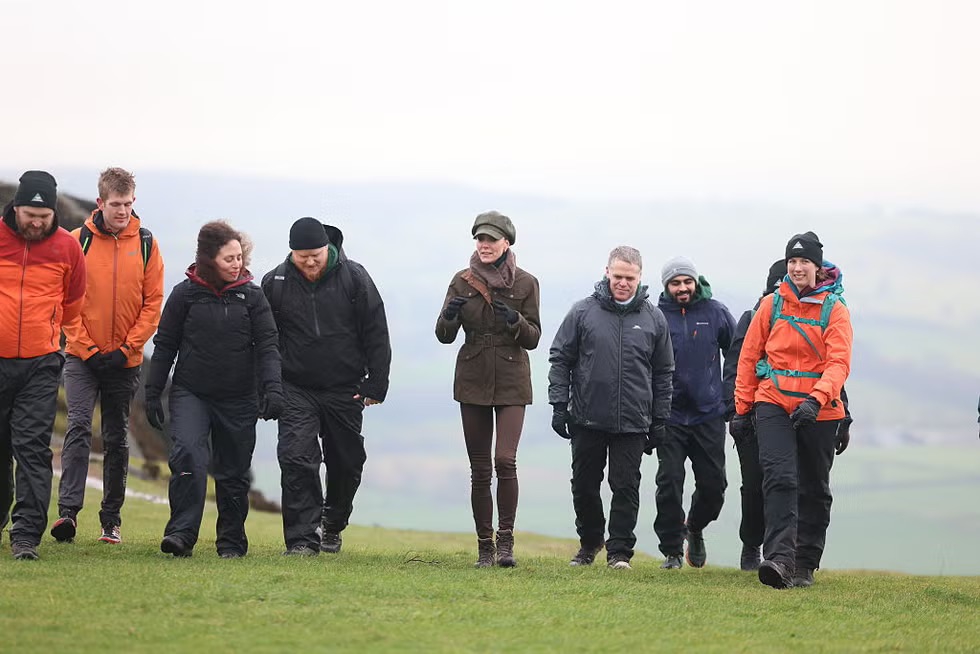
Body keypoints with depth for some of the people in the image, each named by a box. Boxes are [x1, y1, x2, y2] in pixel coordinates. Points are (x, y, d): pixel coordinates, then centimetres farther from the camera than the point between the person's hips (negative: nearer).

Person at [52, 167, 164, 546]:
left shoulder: (145, 244, 2)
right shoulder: (77, 241, -2)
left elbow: (153, 302, 1)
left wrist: (126, 349, -8)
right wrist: (87, 348, -10)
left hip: (125, 360, 2)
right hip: (81, 356, -2)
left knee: (117, 439, 8)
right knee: (78, 427, -16)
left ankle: (111, 518, 15)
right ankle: (68, 510, -22)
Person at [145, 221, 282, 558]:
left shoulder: (251, 296, 2)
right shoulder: (185, 293, -1)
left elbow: (267, 345, 0)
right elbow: (165, 344, 5)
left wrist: (272, 387, -13)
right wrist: (153, 392, 3)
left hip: (239, 399, 1)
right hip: (190, 394, -1)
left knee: (233, 472, 7)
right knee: (187, 455, -22)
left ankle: (232, 541, 20)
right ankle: (182, 533, -21)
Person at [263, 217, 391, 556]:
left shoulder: (354, 278, -4)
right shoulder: (275, 283, -3)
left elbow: (376, 335, 0)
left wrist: (377, 384, -4)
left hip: (345, 390, 1)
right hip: (296, 390, -1)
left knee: (347, 463, 11)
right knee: (297, 459, -15)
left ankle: (333, 527, 34)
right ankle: (302, 538, -14)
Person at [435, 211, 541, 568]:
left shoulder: (525, 283, 0)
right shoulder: (463, 282, 3)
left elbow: (533, 338, -1)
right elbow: (444, 335, 1)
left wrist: (515, 321, -21)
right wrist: (450, 315, -20)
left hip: (511, 384, -2)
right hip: (472, 381, 2)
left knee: (505, 459, -18)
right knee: (479, 468, 2)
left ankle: (505, 541, -8)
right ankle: (485, 547, 9)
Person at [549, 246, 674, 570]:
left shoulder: (654, 318, 4)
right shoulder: (583, 312, 0)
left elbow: (663, 373, 10)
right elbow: (560, 359, 4)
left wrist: (659, 421, 8)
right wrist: (559, 404, -3)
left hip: (633, 422, 0)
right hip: (587, 419, 0)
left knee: (626, 487, -2)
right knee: (584, 485, 9)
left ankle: (620, 551, 6)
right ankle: (589, 542, 28)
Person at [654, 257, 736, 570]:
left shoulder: (715, 312, 2)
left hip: (709, 414, 2)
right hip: (671, 415, -2)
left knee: (713, 485, 5)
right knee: (669, 483, -6)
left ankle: (695, 528, 34)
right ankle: (672, 550, 6)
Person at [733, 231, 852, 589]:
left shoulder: (834, 309, -2)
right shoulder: (772, 304, 4)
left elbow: (839, 362, -11)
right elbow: (749, 355, 9)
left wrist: (816, 400, -27)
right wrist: (741, 409, 7)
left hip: (818, 411, 0)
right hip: (773, 404, 0)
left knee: (814, 489, 9)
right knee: (780, 479, -17)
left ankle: (805, 565, 21)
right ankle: (778, 559, -28)